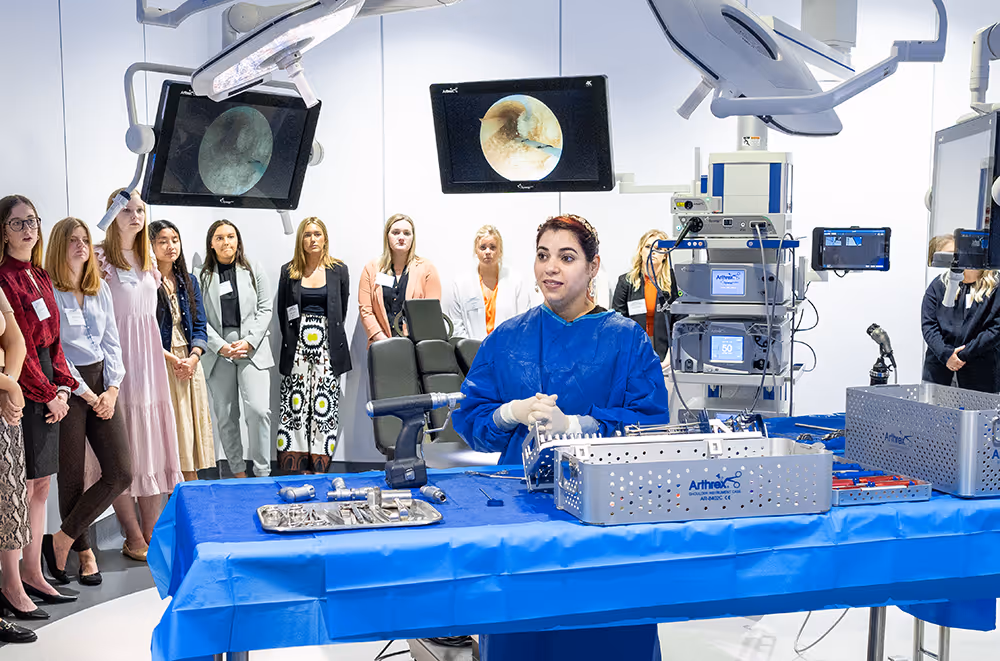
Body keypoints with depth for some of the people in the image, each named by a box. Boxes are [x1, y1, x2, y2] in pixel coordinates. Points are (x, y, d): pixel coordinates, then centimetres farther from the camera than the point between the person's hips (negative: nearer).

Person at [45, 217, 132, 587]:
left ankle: (61, 541, 10)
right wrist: (86, 394, -9)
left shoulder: (100, 289, 13)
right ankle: (84, 552, 21)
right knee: (72, 477, 3)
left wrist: (111, 390, 0)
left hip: (102, 384, 6)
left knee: (120, 474, -2)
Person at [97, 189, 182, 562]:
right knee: (123, 440, -3)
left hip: (149, 354, 7)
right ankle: (134, 538, 5)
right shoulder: (100, 256, -6)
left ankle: (152, 531, 15)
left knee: (151, 437, 7)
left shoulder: (148, 258, 15)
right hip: (118, 356, -7)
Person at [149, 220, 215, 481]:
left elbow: (200, 326, 12)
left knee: (191, 427, 6)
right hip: (160, 364, -5)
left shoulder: (189, 282, 14)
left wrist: (193, 357, -5)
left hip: (190, 365, 5)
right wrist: (172, 359, -14)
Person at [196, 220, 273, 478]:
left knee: (258, 410, -13)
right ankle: (238, 472, 13)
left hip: (253, 350, -1)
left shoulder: (254, 271, 10)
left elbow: (265, 310, 6)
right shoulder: (201, 276, 7)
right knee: (225, 416, 3)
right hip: (218, 353, 1)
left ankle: (263, 472, -5)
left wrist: (249, 342, -7)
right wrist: (221, 346, -10)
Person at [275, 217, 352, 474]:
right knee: (295, 405, -4)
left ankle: (319, 468, -1)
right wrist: (292, 341, 10)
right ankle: (295, 469, -1)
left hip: (327, 344, -1)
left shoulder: (338, 270, 6)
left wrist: (329, 335, 10)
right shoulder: (289, 272, 8)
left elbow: (341, 310, 11)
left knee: (324, 405, -4)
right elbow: (282, 313, 13)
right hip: (297, 345, 1)